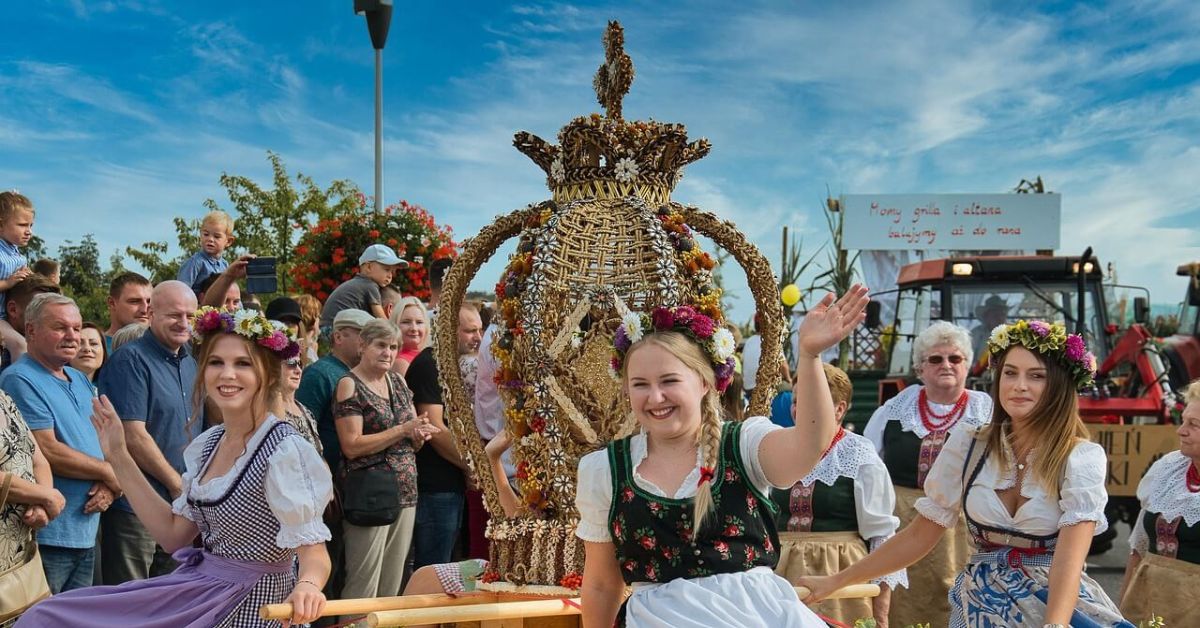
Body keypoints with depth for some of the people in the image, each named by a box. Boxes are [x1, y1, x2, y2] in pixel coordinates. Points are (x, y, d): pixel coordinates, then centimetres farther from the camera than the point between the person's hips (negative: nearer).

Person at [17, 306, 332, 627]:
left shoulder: (286, 450, -19)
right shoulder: (208, 443, 6)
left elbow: (313, 554, -21)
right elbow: (174, 535, 8)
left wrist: (307, 586, -45)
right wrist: (119, 458, 7)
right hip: (199, 587, 7)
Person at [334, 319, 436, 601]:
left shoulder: (398, 382, 12)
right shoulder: (350, 385, -8)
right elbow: (352, 446, -16)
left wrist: (420, 434, -6)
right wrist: (403, 430, -16)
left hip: (406, 493, 7)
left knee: (393, 585, 12)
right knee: (363, 588, -3)